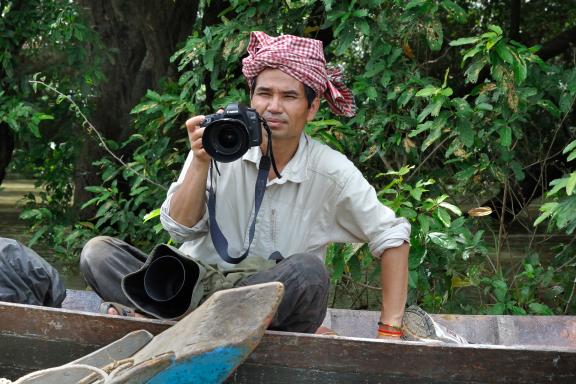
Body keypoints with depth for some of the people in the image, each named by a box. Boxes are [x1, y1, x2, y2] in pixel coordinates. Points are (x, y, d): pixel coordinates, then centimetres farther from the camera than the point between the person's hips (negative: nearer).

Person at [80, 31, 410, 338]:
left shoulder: (331, 171, -6)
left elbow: (393, 237, -1)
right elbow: (180, 228, -4)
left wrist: (389, 332, -9)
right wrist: (201, 161, -20)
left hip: (281, 307, -2)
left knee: (307, 270, -34)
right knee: (98, 253, -17)